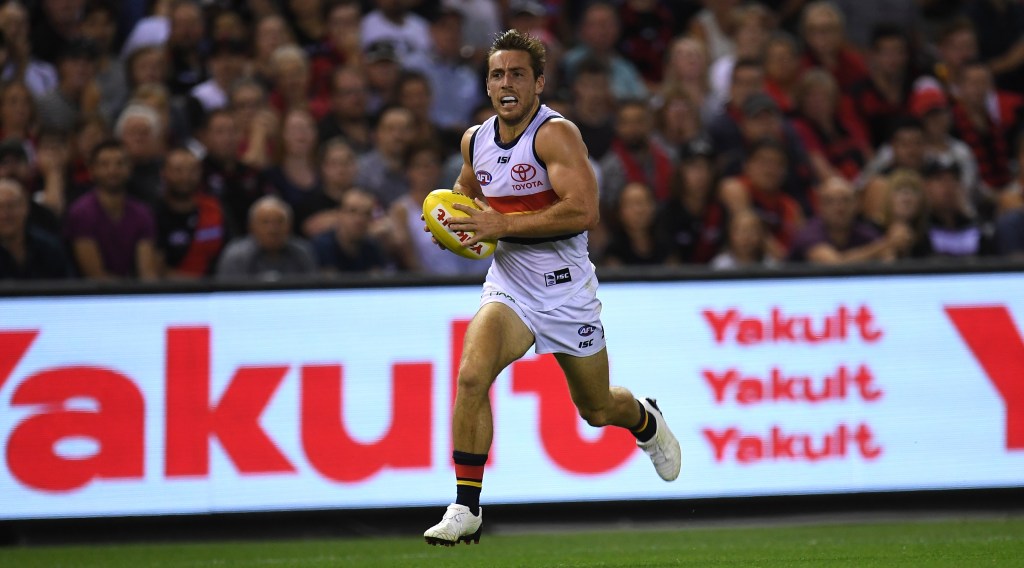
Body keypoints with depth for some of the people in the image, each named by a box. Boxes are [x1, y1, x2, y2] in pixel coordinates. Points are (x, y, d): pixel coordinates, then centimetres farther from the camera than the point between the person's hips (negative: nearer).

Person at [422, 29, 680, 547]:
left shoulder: (555, 134, -18)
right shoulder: (475, 140, 2)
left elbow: (584, 212, -30)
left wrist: (501, 224, -29)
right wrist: (451, 220, 3)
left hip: (567, 290, -3)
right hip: (509, 286, 3)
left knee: (597, 410, 15)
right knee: (471, 375, -24)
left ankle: (645, 421, 53)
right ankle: (465, 509, -19)